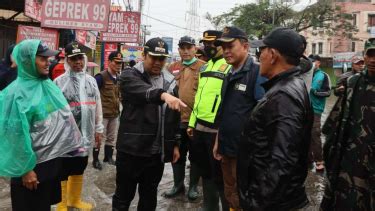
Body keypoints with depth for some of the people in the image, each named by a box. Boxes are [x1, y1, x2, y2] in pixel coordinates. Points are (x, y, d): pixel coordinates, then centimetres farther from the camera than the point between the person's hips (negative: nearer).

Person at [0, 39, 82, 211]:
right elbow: (18, 134, -18)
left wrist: (74, 143, 11)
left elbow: (64, 118, 12)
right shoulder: (17, 93, -18)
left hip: (54, 159, 7)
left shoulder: (48, 85, 4)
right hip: (34, 165, -6)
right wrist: (25, 169, -16)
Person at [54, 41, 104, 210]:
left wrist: (98, 129, 11)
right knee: (63, 173, 8)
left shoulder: (91, 80, 8)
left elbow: (97, 107, 12)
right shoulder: (59, 81, -8)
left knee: (79, 171, 20)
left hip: (86, 135, 5)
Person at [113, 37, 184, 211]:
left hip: (157, 151, 4)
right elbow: (142, 91, -31)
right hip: (131, 149, -4)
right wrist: (163, 94, -49)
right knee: (124, 196, 10)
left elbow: (174, 116, 14)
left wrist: (175, 144, 13)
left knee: (149, 196, 17)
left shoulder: (170, 81, 9)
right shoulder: (130, 75, -7)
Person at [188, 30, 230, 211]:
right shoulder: (205, 67, 15)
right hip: (200, 127, 8)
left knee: (220, 175, 4)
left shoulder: (229, 66, -12)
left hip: (218, 129, -8)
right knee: (205, 171, 19)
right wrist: (192, 123, 18)